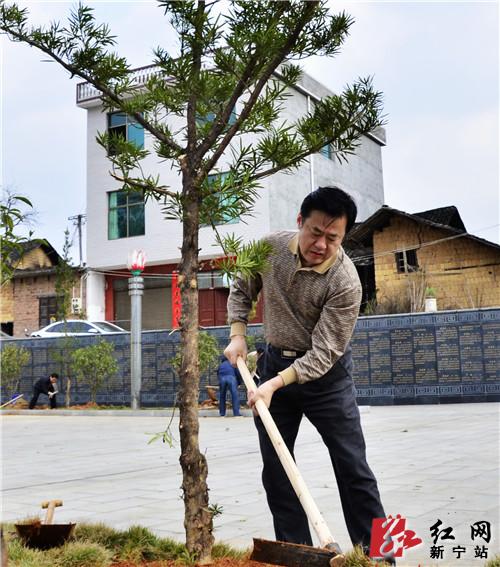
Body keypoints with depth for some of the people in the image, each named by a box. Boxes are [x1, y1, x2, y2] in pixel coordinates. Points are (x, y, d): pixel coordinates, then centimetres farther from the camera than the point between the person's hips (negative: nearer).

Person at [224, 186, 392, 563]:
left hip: (325, 373, -4)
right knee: (275, 468, 7)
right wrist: (238, 335, -5)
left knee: (353, 468, -3)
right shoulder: (270, 247, -11)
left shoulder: (345, 282, -26)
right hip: (275, 362, 5)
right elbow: (242, 290, 8)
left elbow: (323, 353, -26)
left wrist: (274, 385, -34)